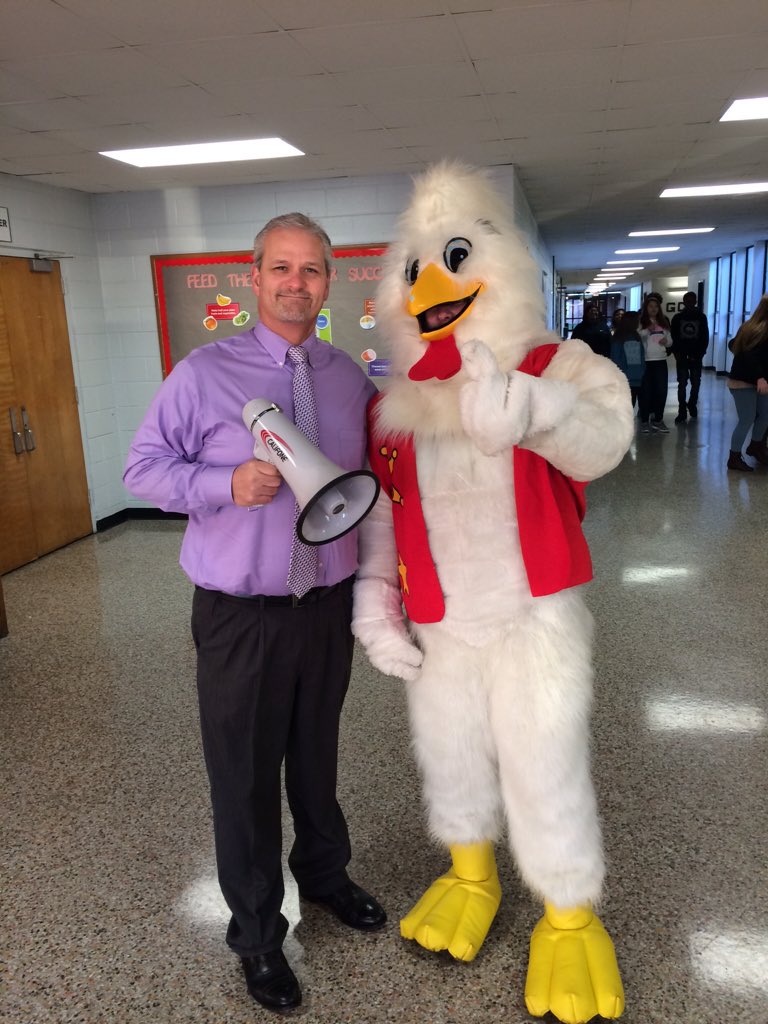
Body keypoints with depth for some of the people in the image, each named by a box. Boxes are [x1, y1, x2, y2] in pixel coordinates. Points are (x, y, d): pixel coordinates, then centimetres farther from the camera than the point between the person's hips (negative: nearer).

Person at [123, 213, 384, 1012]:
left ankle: (323, 872, 49)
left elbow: (372, 474, 15)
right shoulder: (205, 372, -8)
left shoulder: (352, 378, 4)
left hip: (329, 607, 4)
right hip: (240, 615, -3)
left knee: (317, 753, 22)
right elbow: (143, 466, -7)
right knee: (244, 772, 9)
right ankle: (256, 932, 33)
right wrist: (225, 484, -21)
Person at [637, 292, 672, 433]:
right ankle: (644, 420, 7)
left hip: (661, 361, 5)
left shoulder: (663, 322, 14)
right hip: (645, 361, -4)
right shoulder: (640, 322, -1)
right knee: (645, 391, 0)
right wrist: (648, 331, -28)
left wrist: (667, 341, -4)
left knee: (661, 391, 4)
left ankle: (658, 420, 14)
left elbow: (670, 341, 18)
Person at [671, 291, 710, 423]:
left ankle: (692, 405, 25)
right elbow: (673, 337, 2)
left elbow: (705, 338, 4)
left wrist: (699, 354, -7)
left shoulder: (701, 317, 6)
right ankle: (682, 411, -3)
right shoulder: (677, 318, 5)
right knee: (682, 383, -4)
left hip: (696, 356, 1)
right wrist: (676, 353, -9)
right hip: (682, 356, -1)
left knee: (696, 383, 5)